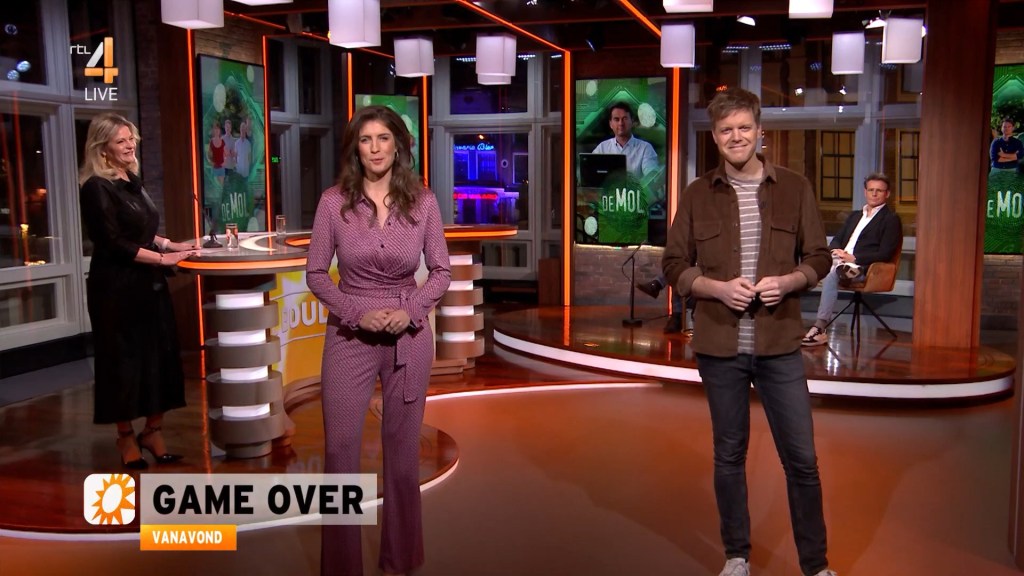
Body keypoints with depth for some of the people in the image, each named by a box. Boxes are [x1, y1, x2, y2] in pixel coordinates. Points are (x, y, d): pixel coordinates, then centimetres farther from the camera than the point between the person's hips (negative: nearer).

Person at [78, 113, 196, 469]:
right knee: (124, 359, 3)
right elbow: (114, 243, -18)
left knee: (160, 356, 8)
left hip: (149, 285, 7)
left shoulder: (132, 182, 12)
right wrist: (163, 258, -17)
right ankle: (126, 437, 18)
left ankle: (153, 430, 20)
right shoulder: (97, 188, -12)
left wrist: (172, 245, 7)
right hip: (117, 288, -7)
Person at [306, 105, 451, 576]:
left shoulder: (422, 201, -3)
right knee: (340, 448, 0)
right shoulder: (334, 201, -6)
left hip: (409, 336, 1)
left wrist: (410, 311, -14)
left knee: (403, 447, 11)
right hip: (349, 335, -1)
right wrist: (358, 312, -15)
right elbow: (315, 273, -1)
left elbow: (441, 271, 2)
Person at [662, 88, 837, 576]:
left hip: (780, 345, 0)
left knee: (802, 458, 5)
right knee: (729, 454, 12)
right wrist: (718, 288, -15)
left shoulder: (795, 188, 2)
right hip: (720, 347, 0)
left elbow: (818, 258, 6)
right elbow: (674, 266, 3)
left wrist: (787, 282, -15)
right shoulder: (697, 195, 1)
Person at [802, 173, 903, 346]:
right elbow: (836, 240, 22)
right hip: (841, 261, 6)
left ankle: (820, 328, -38)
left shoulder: (891, 219, 6)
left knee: (831, 275, -36)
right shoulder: (855, 216, 27)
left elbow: (885, 254, -6)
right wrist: (836, 252, -3)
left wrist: (854, 258, -17)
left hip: (865, 268, -6)